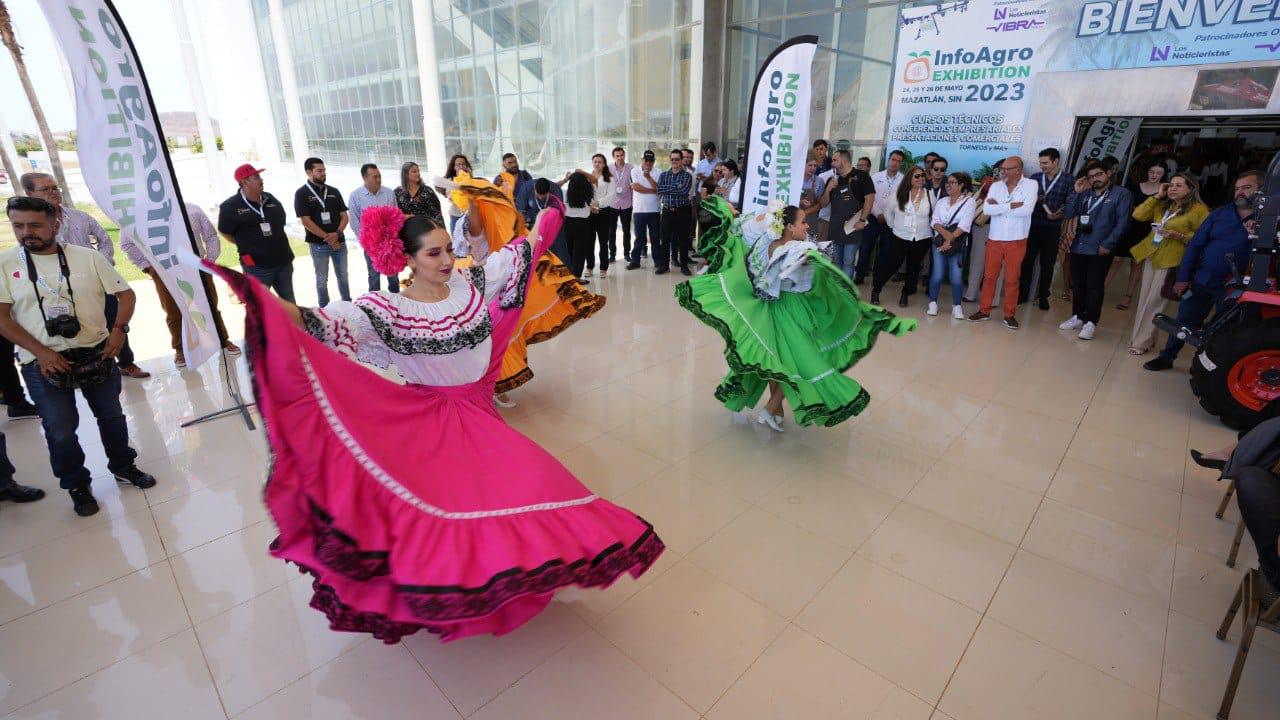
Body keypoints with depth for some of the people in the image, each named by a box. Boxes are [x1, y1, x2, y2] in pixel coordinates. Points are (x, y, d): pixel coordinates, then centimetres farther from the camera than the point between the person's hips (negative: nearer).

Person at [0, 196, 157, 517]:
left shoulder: (88, 257, -1)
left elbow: (126, 294, 3)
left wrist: (119, 329, -12)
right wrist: (41, 352, -15)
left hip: (96, 353, 1)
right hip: (43, 362, -1)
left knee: (111, 416, 13)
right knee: (61, 431, 2)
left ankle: (123, 466, 34)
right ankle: (76, 485, 22)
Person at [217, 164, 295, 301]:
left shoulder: (270, 199, 7)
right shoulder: (231, 206, -11)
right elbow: (225, 233, -3)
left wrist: (274, 243, 13)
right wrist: (249, 245, 0)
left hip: (283, 261, 6)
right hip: (257, 266, -6)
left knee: (289, 302, 17)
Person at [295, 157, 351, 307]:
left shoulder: (334, 191, 8)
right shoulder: (302, 193, -4)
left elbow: (344, 216, 6)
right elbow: (306, 221, -10)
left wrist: (337, 234, -12)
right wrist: (328, 238, -12)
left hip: (339, 242, 3)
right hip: (318, 244, -3)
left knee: (343, 276, 12)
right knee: (322, 280, 6)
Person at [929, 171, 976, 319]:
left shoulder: (969, 201, 1)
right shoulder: (941, 202, 13)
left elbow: (964, 225, -9)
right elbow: (935, 222, 2)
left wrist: (950, 239, -16)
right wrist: (945, 233, -15)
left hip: (958, 244, -3)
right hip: (940, 241, 3)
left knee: (956, 277, -8)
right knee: (937, 274, -5)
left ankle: (957, 306, 4)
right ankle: (933, 303, 7)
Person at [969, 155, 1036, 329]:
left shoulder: (1031, 184, -5)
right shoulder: (995, 186, 3)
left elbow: (1026, 210, -19)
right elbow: (987, 209, -10)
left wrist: (998, 206, -13)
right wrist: (1011, 206, -17)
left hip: (1017, 241, -2)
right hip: (994, 239, 3)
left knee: (1012, 279, 5)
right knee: (989, 276, 8)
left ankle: (1009, 314, 15)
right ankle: (984, 310, 19)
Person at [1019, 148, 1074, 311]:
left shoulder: (1067, 181, 0)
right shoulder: (1035, 178, 8)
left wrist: (1057, 214, -20)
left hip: (1052, 229, -2)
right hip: (1032, 226, 2)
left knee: (1047, 264, 6)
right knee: (1027, 261, 3)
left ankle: (1043, 297, 16)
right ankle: (1022, 294, 12)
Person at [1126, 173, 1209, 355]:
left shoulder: (1199, 209, -5)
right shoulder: (1162, 205, 11)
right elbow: (1138, 215, 1)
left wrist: (1179, 236, -20)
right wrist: (1157, 196, 0)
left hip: (1171, 260, -6)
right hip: (1151, 256, 6)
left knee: (1153, 302, -6)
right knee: (1145, 299, 10)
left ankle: (1141, 342, 0)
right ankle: (1146, 338, 20)